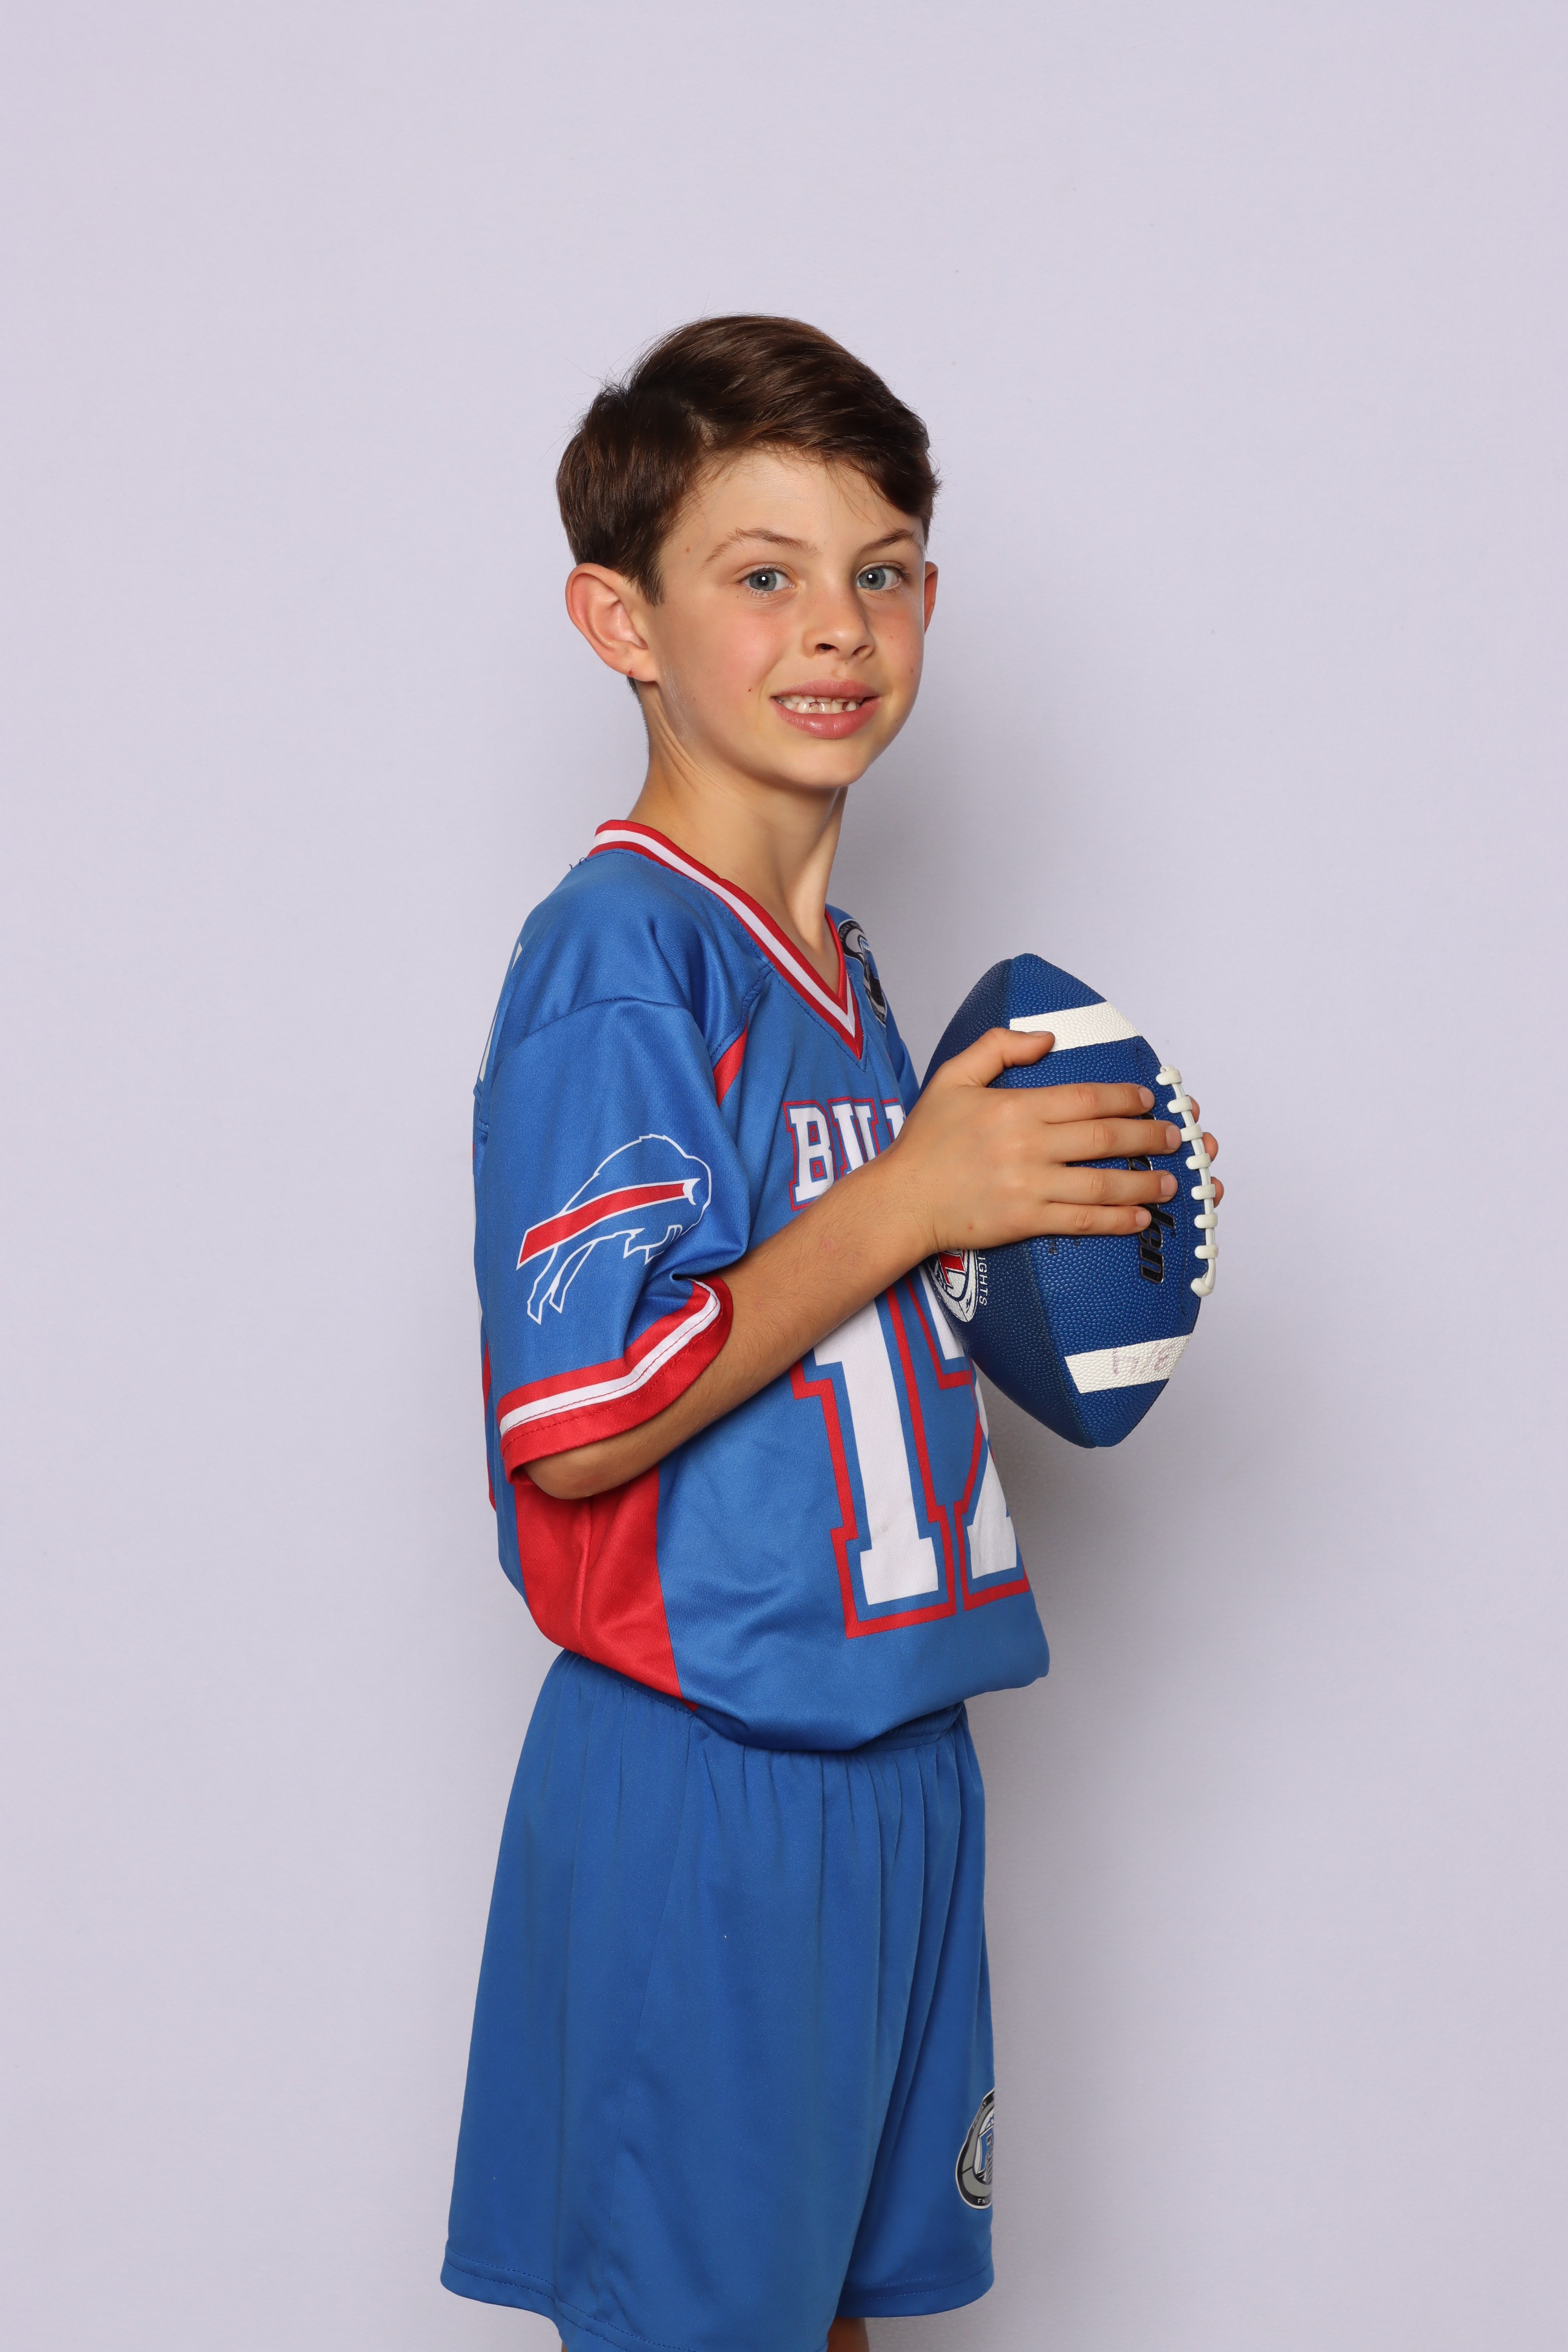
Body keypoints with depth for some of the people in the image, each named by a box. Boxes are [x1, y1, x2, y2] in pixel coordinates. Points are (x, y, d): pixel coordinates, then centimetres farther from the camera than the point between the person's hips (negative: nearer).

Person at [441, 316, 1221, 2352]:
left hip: (893, 1748, 8)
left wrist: (1068, 1241, 6)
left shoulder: (842, 968, 11)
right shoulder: (617, 953, -17)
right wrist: (913, 1198, -19)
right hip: (704, 1782, -8)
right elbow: (575, 1416, -24)